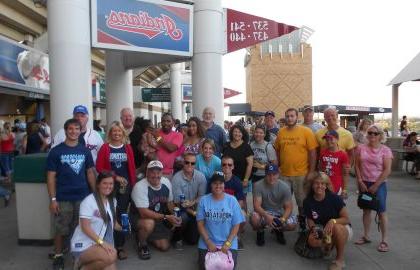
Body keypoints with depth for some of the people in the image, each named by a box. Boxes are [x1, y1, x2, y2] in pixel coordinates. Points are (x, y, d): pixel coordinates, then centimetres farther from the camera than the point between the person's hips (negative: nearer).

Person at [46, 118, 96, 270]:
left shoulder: (85, 151, 4)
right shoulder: (56, 151, -4)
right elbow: (51, 176, -5)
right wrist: (52, 199, -9)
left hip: (83, 197, 2)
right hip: (63, 199, -2)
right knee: (61, 230, 8)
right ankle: (58, 256, 27)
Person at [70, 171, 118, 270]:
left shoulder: (112, 201, 10)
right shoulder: (89, 201, -13)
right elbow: (85, 227, -19)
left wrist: (122, 227, -4)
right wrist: (101, 242, -27)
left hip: (99, 244, 7)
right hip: (83, 245, -7)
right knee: (111, 256, -31)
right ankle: (80, 262, -5)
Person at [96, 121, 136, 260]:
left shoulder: (127, 148, 6)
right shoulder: (105, 147, 0)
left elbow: (132, 167, 6)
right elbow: (99, 167, -6)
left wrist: (133, 184, 1)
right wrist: (115, 176, -11)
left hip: (126, 185, 2)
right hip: (110, 185, -2)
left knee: (121, 215, 7)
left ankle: (120, 246, 16)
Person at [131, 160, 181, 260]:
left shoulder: (166, 182, -9)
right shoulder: (140, 187, -28)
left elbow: (170, 202, 4)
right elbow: (144, 213, -31)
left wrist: (175, 215, -16)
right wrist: (166, 217, -36)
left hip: (159, 219, 5)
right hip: (140, 217, -5)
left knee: (164, 246, 0)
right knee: (149, 223, -38)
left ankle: (148, 235, 30)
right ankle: (142, 243, -4)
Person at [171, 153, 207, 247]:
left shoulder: (201, 177, -9)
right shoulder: (176, 178, -16)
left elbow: (202, 196, -5)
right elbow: (178, 202, -14)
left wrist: (192, 202, -26)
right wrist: (192, 212, -23)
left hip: (195, 209, 2)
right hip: (182, 210, -2)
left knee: (193, 240, -3)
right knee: (183, 217, -36)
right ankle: (178, 238, -4)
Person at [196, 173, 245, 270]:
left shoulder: (232, 200, -5)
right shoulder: (204, 200, -5)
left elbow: (236, 225, -3)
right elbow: (200, 224, -2)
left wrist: (227, 243, -13)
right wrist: (208, 242, -12)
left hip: (228, 242, 0)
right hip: (207, 242, 0)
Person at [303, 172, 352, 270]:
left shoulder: (335, 198, -19)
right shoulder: (308, 201, -9)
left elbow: (346, 219, -15)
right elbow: (310, 219, 0)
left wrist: (333, 221, -34)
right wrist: (313, 228, -22)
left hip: (343, 229, -3)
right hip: (322, 232, 3)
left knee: (336, 227, -38)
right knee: (312, 241, -28)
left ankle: (340, 259, -15)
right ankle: (328, 245, 9)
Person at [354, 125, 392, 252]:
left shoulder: (385, 150, -7)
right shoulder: (361, 148, 2)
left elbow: (387, 170, -11)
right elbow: (357, 166, 3)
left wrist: (375, 186, -12)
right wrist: (360, 182, -5)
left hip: (379, 184, -3)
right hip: (364, 183, 3)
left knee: (381, 212, 0)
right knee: (366, 210, 13)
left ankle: (384, 240, 11)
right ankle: (366, 236, 26)